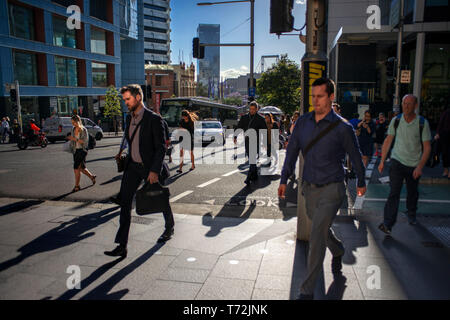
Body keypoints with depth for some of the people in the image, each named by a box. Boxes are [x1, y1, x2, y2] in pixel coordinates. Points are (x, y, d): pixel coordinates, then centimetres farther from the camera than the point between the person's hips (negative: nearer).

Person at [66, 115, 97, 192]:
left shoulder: (83, 130, -9)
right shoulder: (73, 129, 10)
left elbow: (84, 141, -15)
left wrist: (74, 139, -21)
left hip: (82, 150, -7)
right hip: (75, 150, 7)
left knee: (76, 168, -10)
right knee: (81, 167, 12)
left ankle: (77, 186, -2)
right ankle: (92, 176, 35)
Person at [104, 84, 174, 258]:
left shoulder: (153, 119, -14)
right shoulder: (129, 118, 8)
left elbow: (161, 147, -17)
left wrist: (154, 171, -22)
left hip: (151, 167, -6)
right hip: (133, 166, 6)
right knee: (124, 201, -5)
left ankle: (169, 228, 41)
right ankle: (122, 246, -3)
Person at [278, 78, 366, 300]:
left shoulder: (342, 127, -11)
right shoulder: (303, 122, 2)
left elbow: (355, 156, 3)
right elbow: (292, 151, 9)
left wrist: (361, 182, 14)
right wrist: (284, 180, 9)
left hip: (331, 190, -5)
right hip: (309, 188, 5)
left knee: (316, 236, -11)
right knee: (322, 230, 21)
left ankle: (307, 290, 1)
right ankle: (338, 252, 55)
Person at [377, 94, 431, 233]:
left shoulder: (422, 123, -7)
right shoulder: (396, 120, -3)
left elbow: (427, 147, -5)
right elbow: (388, 141, 6)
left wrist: (420, 167, -14)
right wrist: (382, 161, 3)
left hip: (414, 164, 1)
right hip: (397, 161, 0)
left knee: (412, 193, 16)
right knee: (394, 192, -12)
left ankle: (411, 215, 43)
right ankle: (388, 224, -15)